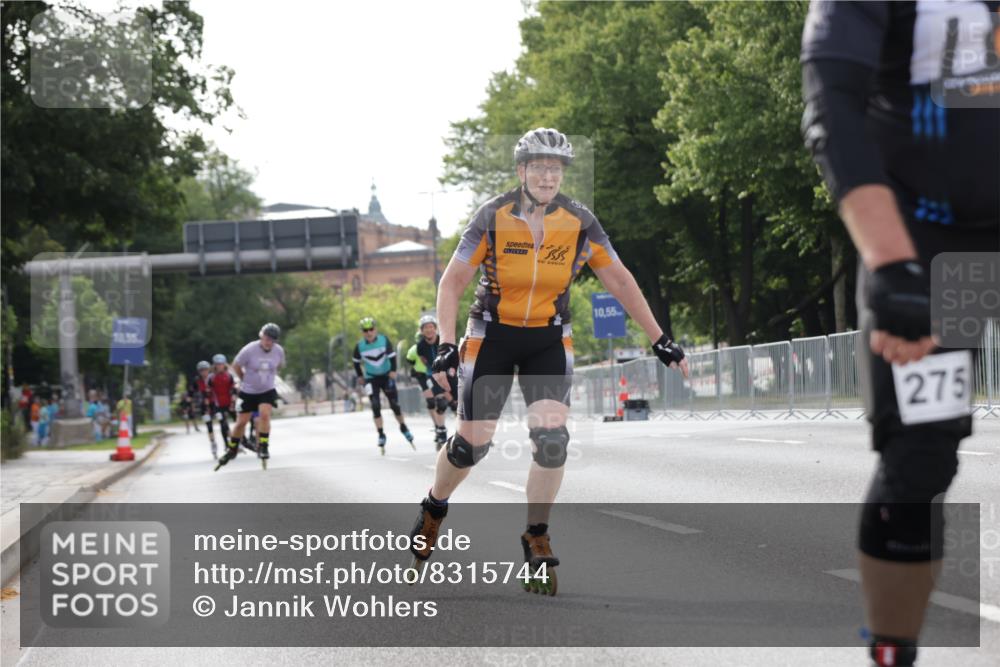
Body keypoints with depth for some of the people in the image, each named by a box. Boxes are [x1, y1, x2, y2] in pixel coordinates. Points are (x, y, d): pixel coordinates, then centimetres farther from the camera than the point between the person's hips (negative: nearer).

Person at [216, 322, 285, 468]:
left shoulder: (279, 351, -10)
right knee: (241, 422, 3)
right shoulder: (249, 350, -20)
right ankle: (232, 449, 22)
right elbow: (236, 366, -5)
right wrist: (245, 380, 4)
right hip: (248, 392, -1)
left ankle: (263, 447, -11)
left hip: (267, 391, 1)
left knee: (264, 414, -22)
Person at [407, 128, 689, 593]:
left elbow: (619, 280, -1)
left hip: (549, 340, 1)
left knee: (552, 440, -16)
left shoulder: (579, 222, -10)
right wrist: (445, 345, -23)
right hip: (492, 336, -1)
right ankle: (433, 509, 30)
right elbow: (452, 281, -11)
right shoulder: (493, 217, -15)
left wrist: (660, 341, -2)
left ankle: (536, 541, 2)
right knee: (471, 443, -1)